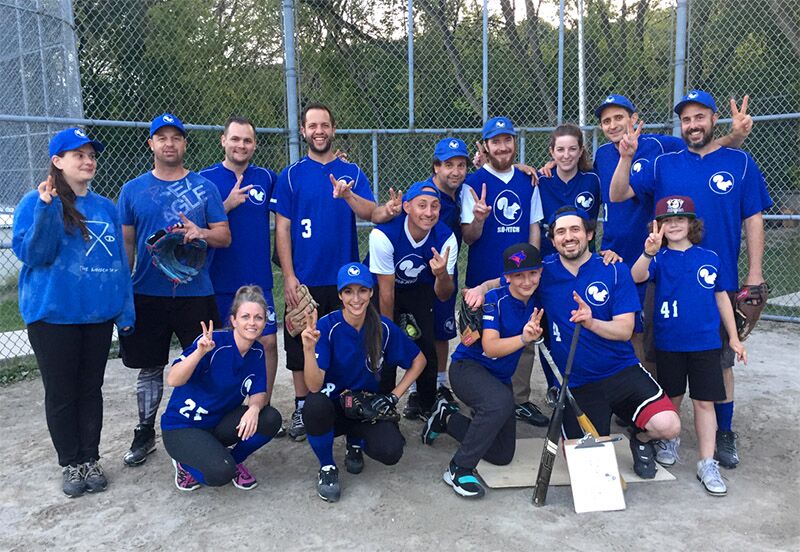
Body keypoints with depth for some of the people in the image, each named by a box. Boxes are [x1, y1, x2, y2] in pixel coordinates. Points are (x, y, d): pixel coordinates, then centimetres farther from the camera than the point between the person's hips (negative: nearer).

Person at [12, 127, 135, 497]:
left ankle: (90, 460, 25)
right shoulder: (36, 202, -4)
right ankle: (70, 465, 22)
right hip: (53, 314, -4)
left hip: (99, 314, 4)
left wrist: (126, 310, 4)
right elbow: (30, 253, -14)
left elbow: (118, 261, 10)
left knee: (91, 389, 12)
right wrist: (46, 208, -26)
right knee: (61, 393, 7)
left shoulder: (106, 207, 9)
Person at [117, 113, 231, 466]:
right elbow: (126, 243, 8)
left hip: (195, 293, -1)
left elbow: (225, 236, 2)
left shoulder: (204, 187, 4)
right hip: (147, 294, 1)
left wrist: (201, 233, -20)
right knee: (149, 368, 12)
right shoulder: (133, 190, 6)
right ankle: (145, 434, 28)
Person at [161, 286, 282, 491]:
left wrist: (254, 407, -29)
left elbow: (258, 393, -6)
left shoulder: (257, 351, -5)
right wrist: (200, 352, -48)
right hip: (181, 427, -5)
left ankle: (233, 460, 6)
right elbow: (173, 380, -31)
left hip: (219, 423, 6)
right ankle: (186, 462, 5)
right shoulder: (214, 343, -24)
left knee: (270, 420, -20)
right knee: (221, 473, -29)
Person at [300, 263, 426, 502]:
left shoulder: (383, 328, -10)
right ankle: (327, 467, -5)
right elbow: (314, 386, -26)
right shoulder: (327, 326, -18)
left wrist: (394, 396, -4)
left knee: (390, 452, -25)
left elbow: (418, 360, 4)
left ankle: (355, 440, 13)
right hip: (333, 406, -1)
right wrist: (309, 348, -42)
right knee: (315, 404, -36)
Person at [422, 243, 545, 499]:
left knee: (502, 455, 7)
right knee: (501, 401, -39)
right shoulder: (494, 299, -20)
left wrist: (535, 333, -14)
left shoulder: (537, 300, -4)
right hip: (468, 367, -6)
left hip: (501, 378, 7)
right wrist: (523, 338, -44)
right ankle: (459, 469, -24)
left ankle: (447, 419, 25)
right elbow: (490, 347, -28)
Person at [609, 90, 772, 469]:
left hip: (720, 282, -1)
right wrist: (626, 157, -16)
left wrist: (755, 273, -4)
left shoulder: (740, 163, 3)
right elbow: (617, 195, -1)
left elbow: (753, 220, 3)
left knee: (720, 359, 7)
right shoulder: (663, 165, 5)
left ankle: (724, 434, 23)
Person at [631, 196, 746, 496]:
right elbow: (637, 277, -26)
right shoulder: (659, 258, -5)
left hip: (705, 342, 1)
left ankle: (707, 464, 11)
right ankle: (669, 440, 38)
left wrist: (733, 337, 12)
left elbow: (721, 297, 11)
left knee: (704, 401, 3)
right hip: (668, 343, -1)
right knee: (673, 396, 15)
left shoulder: (709, 258, 1)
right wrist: (648, 254, -46)